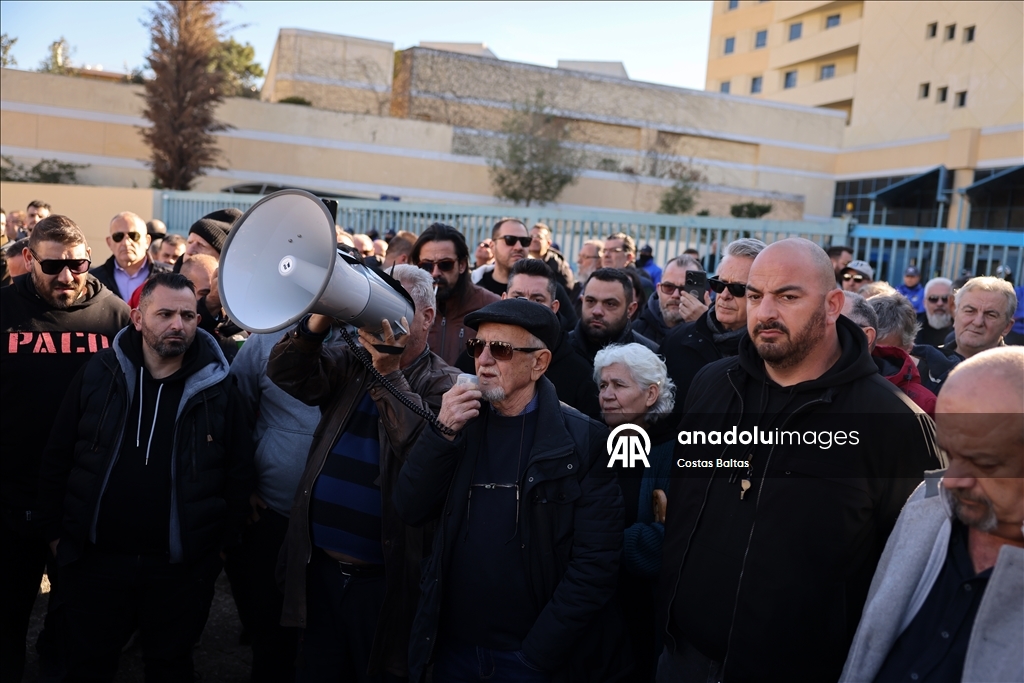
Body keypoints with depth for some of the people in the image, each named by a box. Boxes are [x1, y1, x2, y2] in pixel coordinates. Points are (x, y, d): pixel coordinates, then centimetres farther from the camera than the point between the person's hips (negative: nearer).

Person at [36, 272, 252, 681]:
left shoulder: (217, 386, -6)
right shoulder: (99, 373, -3)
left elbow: (240, 471, -1)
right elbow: (57, 458, 4)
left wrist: (224, 542, 0)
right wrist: (55, 531, 5)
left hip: (182, 566, -1)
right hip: (95, 558, 1)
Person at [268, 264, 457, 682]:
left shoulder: (444, 385, -8)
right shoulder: (349, 365, 7)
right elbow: (285, 374, -6)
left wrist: (389, 373, -26)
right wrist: (320, 320, -20)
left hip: (383, 577, -4)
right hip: (320, 566, 5)